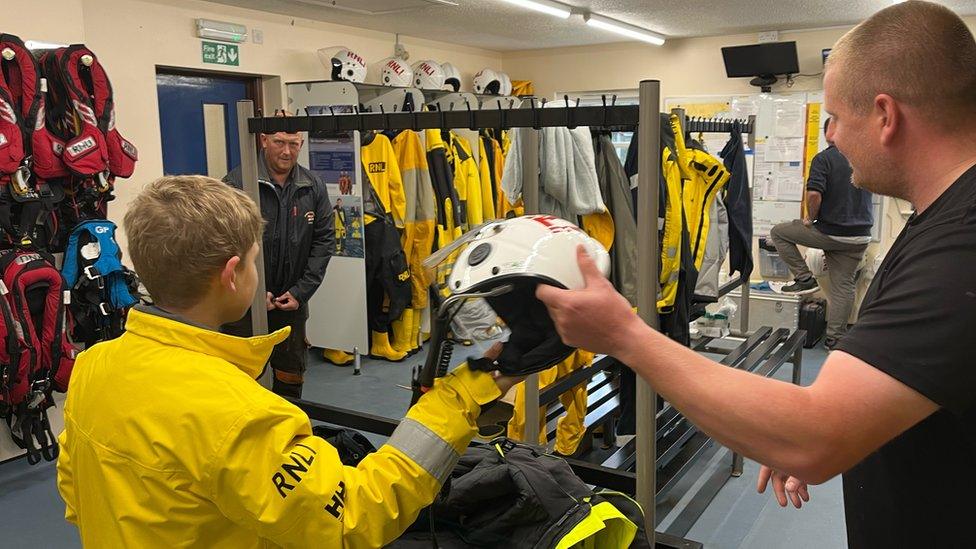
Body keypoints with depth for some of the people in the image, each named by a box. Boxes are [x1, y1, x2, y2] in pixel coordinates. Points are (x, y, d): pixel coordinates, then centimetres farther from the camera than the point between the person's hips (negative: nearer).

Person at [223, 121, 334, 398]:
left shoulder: (314, 188, 1)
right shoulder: (236, 183, -11)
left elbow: (324, 241, 3)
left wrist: (301, 291, -4)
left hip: (292, 301, 4)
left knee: (291, 375, 16)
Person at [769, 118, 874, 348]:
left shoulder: (823, 159, -12)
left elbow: (814, 194, -24)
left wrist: (811, 219, -7)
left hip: (830, 232, -6)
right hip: (860, 236, 6)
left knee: (779, 232, 13)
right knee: (843, 286, 11)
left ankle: (805, 278, 10)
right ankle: (835, 338, 15)